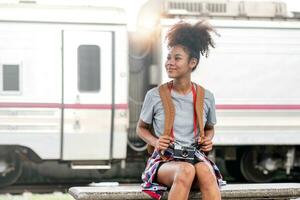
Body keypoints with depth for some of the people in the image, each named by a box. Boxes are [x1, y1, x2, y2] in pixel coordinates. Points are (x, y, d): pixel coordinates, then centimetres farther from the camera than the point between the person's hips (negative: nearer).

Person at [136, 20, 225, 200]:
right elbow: (141, 128, 16)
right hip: (164, 160, -2)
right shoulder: (155, 96, 2)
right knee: (186, 170, -39)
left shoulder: (207, 97, 8)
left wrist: (208, 140, 2)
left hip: (196, 156, 2)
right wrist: (155, 142, -5)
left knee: (205, 171, -37)